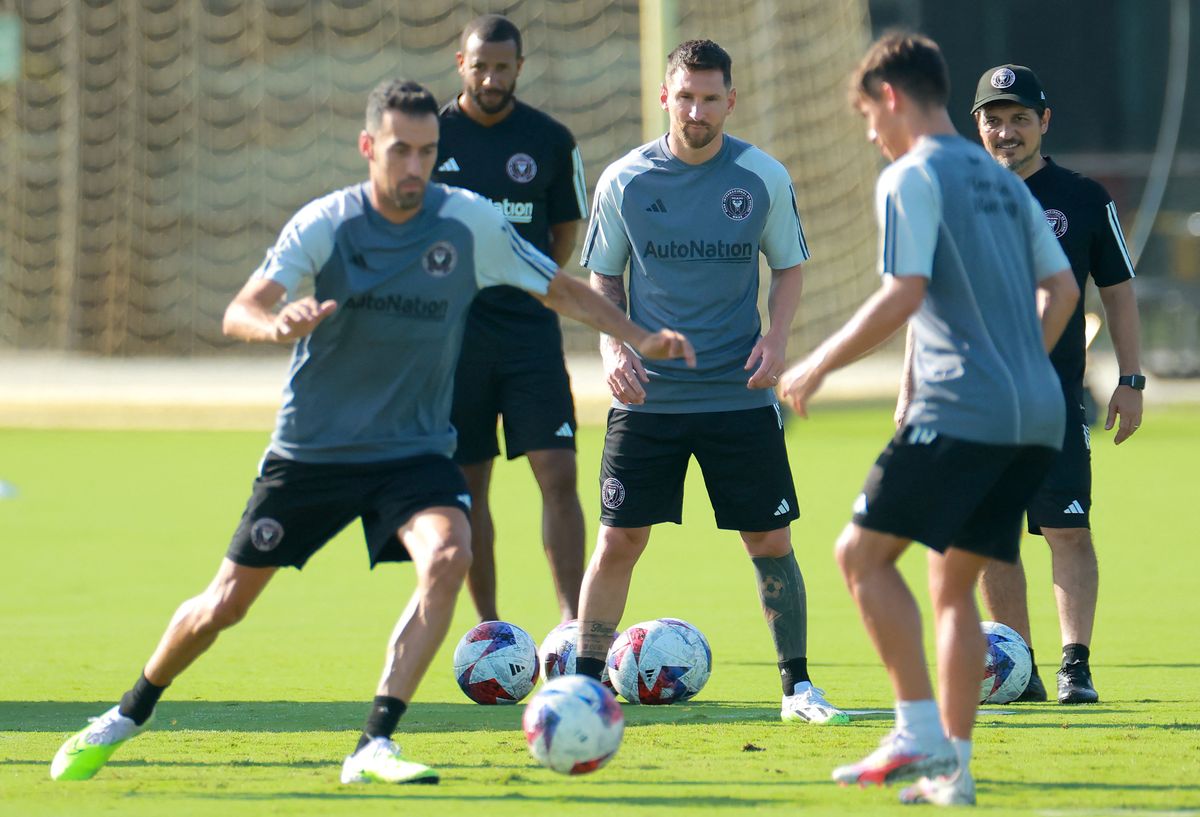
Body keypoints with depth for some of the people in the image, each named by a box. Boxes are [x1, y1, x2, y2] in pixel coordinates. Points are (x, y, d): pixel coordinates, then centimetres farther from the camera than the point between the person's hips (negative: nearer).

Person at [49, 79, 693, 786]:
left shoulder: (471, 224, -9)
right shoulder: (324, 224, -12)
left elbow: (561, 289, 5)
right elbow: (240, 312, -23)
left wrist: (640, 337, -3)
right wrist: (276, 324, -45)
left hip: (415, 452, 1)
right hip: (312, 449, 0)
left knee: (449, 556, -29)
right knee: (224, 605, 4)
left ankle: (375, 746, -24)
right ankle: (131, 713, 33)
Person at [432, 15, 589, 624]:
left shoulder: (551, 141, 3)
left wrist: (530, 289, 7)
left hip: (531, 332, 0)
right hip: (453, 337, 0)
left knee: (558, 476, -10)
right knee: (468, 485, 3)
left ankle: (573, 626, -9)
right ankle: (489, 632, 11)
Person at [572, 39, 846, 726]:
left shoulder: (763, 178, -1)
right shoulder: (626, 180, -1)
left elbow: (790, 266, 10)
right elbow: (603, 276, 10)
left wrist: (777, 337, -6)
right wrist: (613, 346, -6)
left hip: (740, 393, 0)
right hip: (649, 393, 0)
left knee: (770, 541, 1)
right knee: (620, 540, -3)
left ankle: (798, 686, 13)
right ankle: (585, 682, 8)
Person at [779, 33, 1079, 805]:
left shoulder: (912, 178, -4)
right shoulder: (1003, 181, 20)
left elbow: (903, 296, -14)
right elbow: (1062, 289, 20)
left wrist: (819, 365, -5)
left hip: (961, 410, -8)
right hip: (1038, 414, 8)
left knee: (864, 552, -2)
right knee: (954, 582, 12)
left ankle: (921, 734, -10)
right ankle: (953, 767, 6)